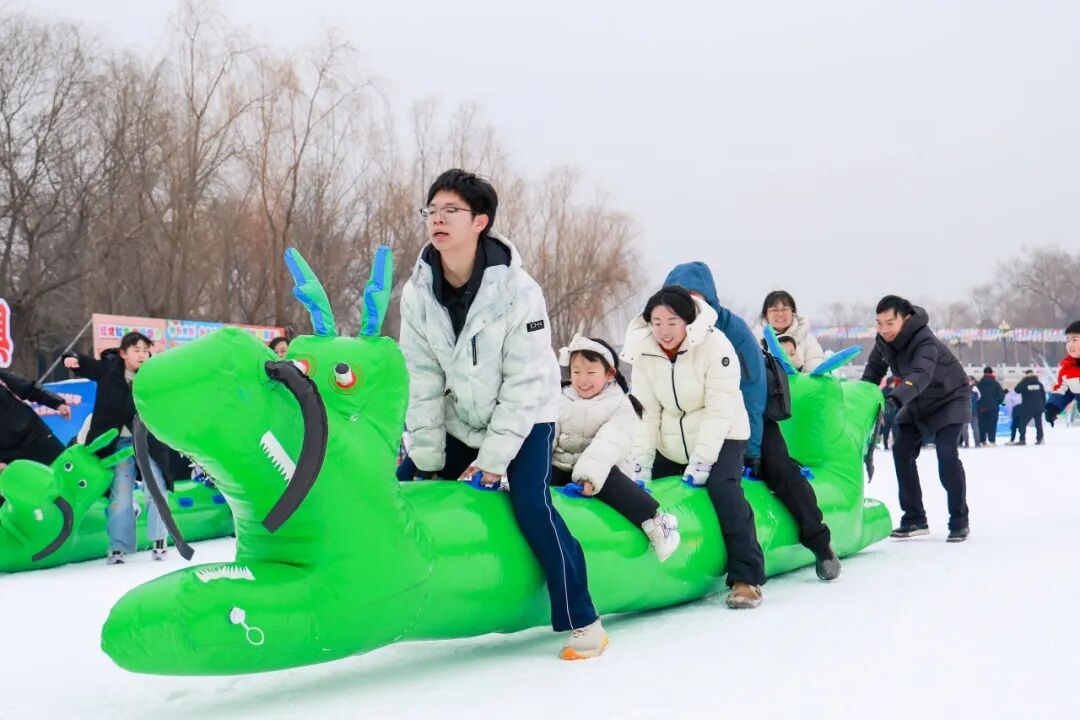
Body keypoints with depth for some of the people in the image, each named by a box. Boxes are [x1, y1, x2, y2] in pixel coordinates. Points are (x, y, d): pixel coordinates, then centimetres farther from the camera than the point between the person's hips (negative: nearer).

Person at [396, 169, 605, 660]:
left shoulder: (517, 289, -24)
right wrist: (427, 458, -9)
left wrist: (492, 459, -22)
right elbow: (422, 380, -7)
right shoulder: (418, 292, -12)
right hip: (459, 421, 5)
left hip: (525, 417, -5)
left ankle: (582, 621, -9)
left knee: (531, 505, -22)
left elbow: (525, 383, -22)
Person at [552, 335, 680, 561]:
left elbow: (609, 443, -18)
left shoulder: (620, 405, -2)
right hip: (561, 466, 5)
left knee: (610, 480, -35)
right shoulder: (562, 400, 11)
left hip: (602, 470, -5)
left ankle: (653, 520, -40)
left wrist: (590, 475, -34)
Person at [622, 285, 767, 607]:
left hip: (721, 438, -6)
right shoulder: (644, 353, -6)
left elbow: (720, 410, -23)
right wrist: (642, 462, -11)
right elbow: (646, 412, -4)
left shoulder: (715, 345, -21)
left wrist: (701, 462, -26)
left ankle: (746, 578, -25)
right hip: (672, 445, 6)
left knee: (723, 488, -27)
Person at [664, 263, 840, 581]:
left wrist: (750, 450, -25)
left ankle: (820, 543, -3)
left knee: (778, 468, -15)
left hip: (752, 416, -4)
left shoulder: (734, 330, -25)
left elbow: (752, 394, -23)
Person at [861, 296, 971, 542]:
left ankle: (959, 521, -7)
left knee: (947, 455, -20)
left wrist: (895, 399, -69)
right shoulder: (883, 341, -13)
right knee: (902, 451, -2)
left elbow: (921, 375, -54)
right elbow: (873, 371, 1)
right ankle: (914, 518, 7)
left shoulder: (925, 341, -36)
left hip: (949, 399, -7)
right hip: (917, 404, 7)